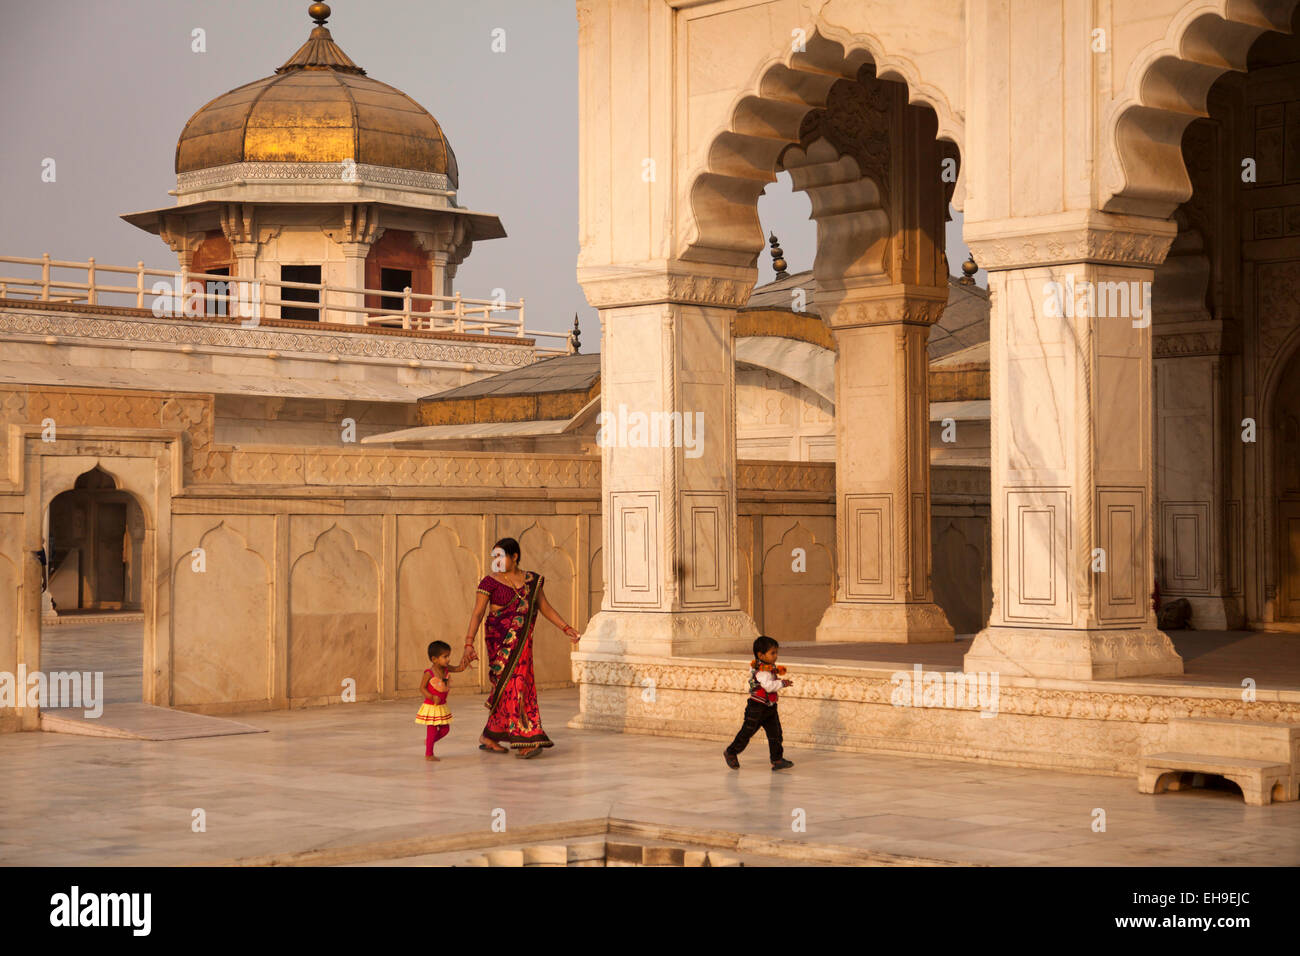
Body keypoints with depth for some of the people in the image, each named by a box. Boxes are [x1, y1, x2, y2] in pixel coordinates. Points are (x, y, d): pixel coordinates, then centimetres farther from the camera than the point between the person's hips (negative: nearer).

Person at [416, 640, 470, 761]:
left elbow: (458, 669, -4)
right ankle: (428, 754, 12)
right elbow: (423, 688, -16)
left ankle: (428, 741, 36)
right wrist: (432, 697, -28)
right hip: (431, 706, -7)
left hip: (442, 706, 7)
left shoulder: (446, 669, -1)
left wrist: (463, 662, -23)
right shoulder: (429, 673, -19)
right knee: (432, 730, -1)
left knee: (445, 729, 13)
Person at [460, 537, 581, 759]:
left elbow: (545, 607, 13)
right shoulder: (490, 582, -4)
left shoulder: (532, 580, 9)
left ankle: (489, 737, 13)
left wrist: (566, 629, 6)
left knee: (506, 689, 3)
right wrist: (469, 642, -19)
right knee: (512, 686, -8)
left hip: (522, 642, 4)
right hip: (500, 640, -4)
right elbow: (478, 613, -8)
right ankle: (528, 739, -6)